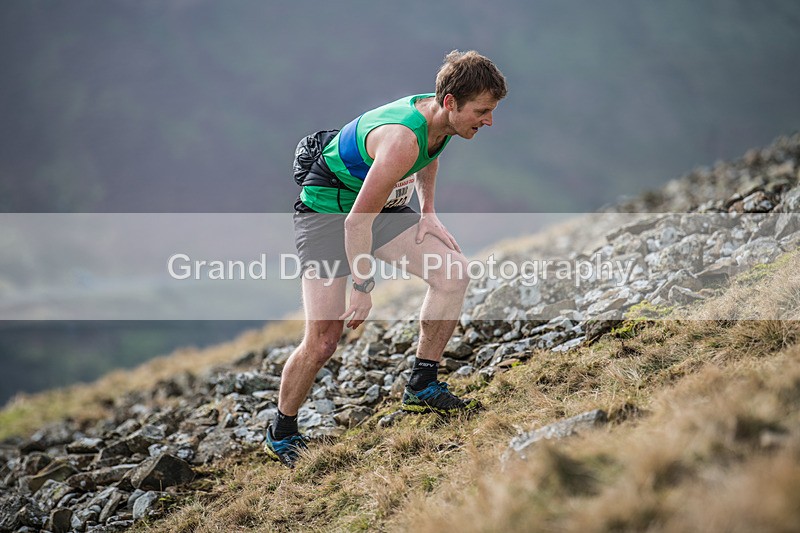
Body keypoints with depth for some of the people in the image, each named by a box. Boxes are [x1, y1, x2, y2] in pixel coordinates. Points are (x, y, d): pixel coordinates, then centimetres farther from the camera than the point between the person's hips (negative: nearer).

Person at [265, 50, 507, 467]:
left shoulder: (441, 118, -10)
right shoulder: (402, 140, -36)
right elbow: (356, 222, -32)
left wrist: (428, 212, 9)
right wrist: (363, 289, -23)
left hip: (382, 206, 8)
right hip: (326, 211, -8)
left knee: (453, 272, -9)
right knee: (323, 339, -12)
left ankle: (421, 387, 5)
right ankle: (280, 434, 11)